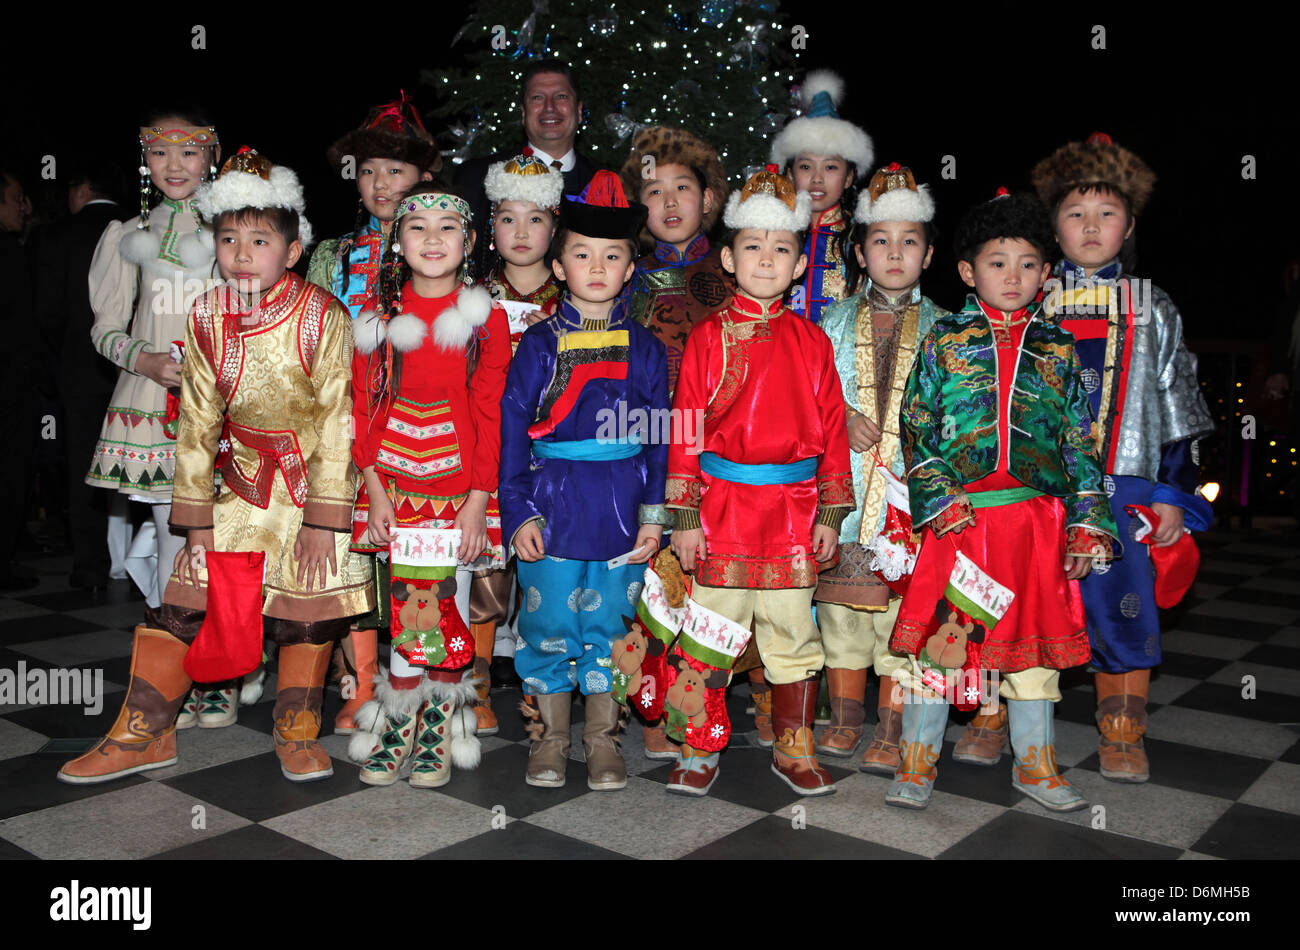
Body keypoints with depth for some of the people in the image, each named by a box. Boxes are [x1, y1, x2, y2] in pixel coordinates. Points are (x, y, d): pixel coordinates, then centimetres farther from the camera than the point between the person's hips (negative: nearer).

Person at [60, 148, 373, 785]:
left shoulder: (322, 317, -15)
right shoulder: (207, 320, -3)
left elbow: (336, 421, -14)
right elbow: (197, 423, 2)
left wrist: (324, 518, -17)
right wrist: (196, 517, 0)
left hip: (313, 478, -3)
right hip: (242, 479, 3)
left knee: (308, 602, 0)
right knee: (186, 598, 1)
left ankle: (297, 731, 20)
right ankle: (143, 732, 14)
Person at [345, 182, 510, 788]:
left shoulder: (485, 318, 1)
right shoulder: (379, 316, 7)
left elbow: (491, 416, -2)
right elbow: (363, 406, 6)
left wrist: (478, 498, -8)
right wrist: (373, 484, -4)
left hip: (460, 488, -1)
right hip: (395, 484, 1)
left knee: (448, 604, 3)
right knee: (405, 605, 3)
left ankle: (440, 731, 18)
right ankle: (398, 727, 19)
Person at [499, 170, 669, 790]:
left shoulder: (644, 348, 5)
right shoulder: (539, 344, 0)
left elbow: (657, 437, 6)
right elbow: (512, 432, -1)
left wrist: (653, 514, 1)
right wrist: (518, 512, -6)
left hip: (621, 512, 1)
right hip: (552, 508, -1)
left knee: (609, 626, 9)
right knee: (548, 624, 6)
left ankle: (603, 739, 26)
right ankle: (551, 736, 25)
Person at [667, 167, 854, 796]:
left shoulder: (811, 342, 7)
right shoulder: (707, 337, 1)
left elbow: (831, 431, 8)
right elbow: (684, 430, -2)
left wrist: (831, 514, 4)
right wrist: (685, 516, -6)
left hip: (793, 510, 2)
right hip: (721, 506, -2)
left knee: (794, 635, 10)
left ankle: (793, 749, 26)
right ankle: (701, 750, 21)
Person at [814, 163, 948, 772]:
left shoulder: (942, 328, 8)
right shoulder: (836, 321, 11)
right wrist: (842, 419, -8)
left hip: (913, 489, -1)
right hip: (842, 487, 2)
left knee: (902, 609, -1)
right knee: (840, 609, 7)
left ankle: (891, 733, 11)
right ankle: (844, 721, 22)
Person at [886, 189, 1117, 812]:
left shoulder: (1058, 349, 9)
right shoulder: (945, 340, 4)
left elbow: (1080, 438, 10)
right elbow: (917, 427, 0)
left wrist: (1088, 520, 3)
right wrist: (939, 498, -11)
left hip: (1037, 517, 2)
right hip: (958, 515, -2)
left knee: (1035, 637, 11)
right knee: (940, 634, 0)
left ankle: (1035, 765, 26)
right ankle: (917, 763, 14)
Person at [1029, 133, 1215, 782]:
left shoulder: (1152, 311, 9)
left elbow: (1179, 406, 9)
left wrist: (1175, 493, 3)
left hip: (1123, 484, 0)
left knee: (1124, 601, -1)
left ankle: (1121, 735, 16)